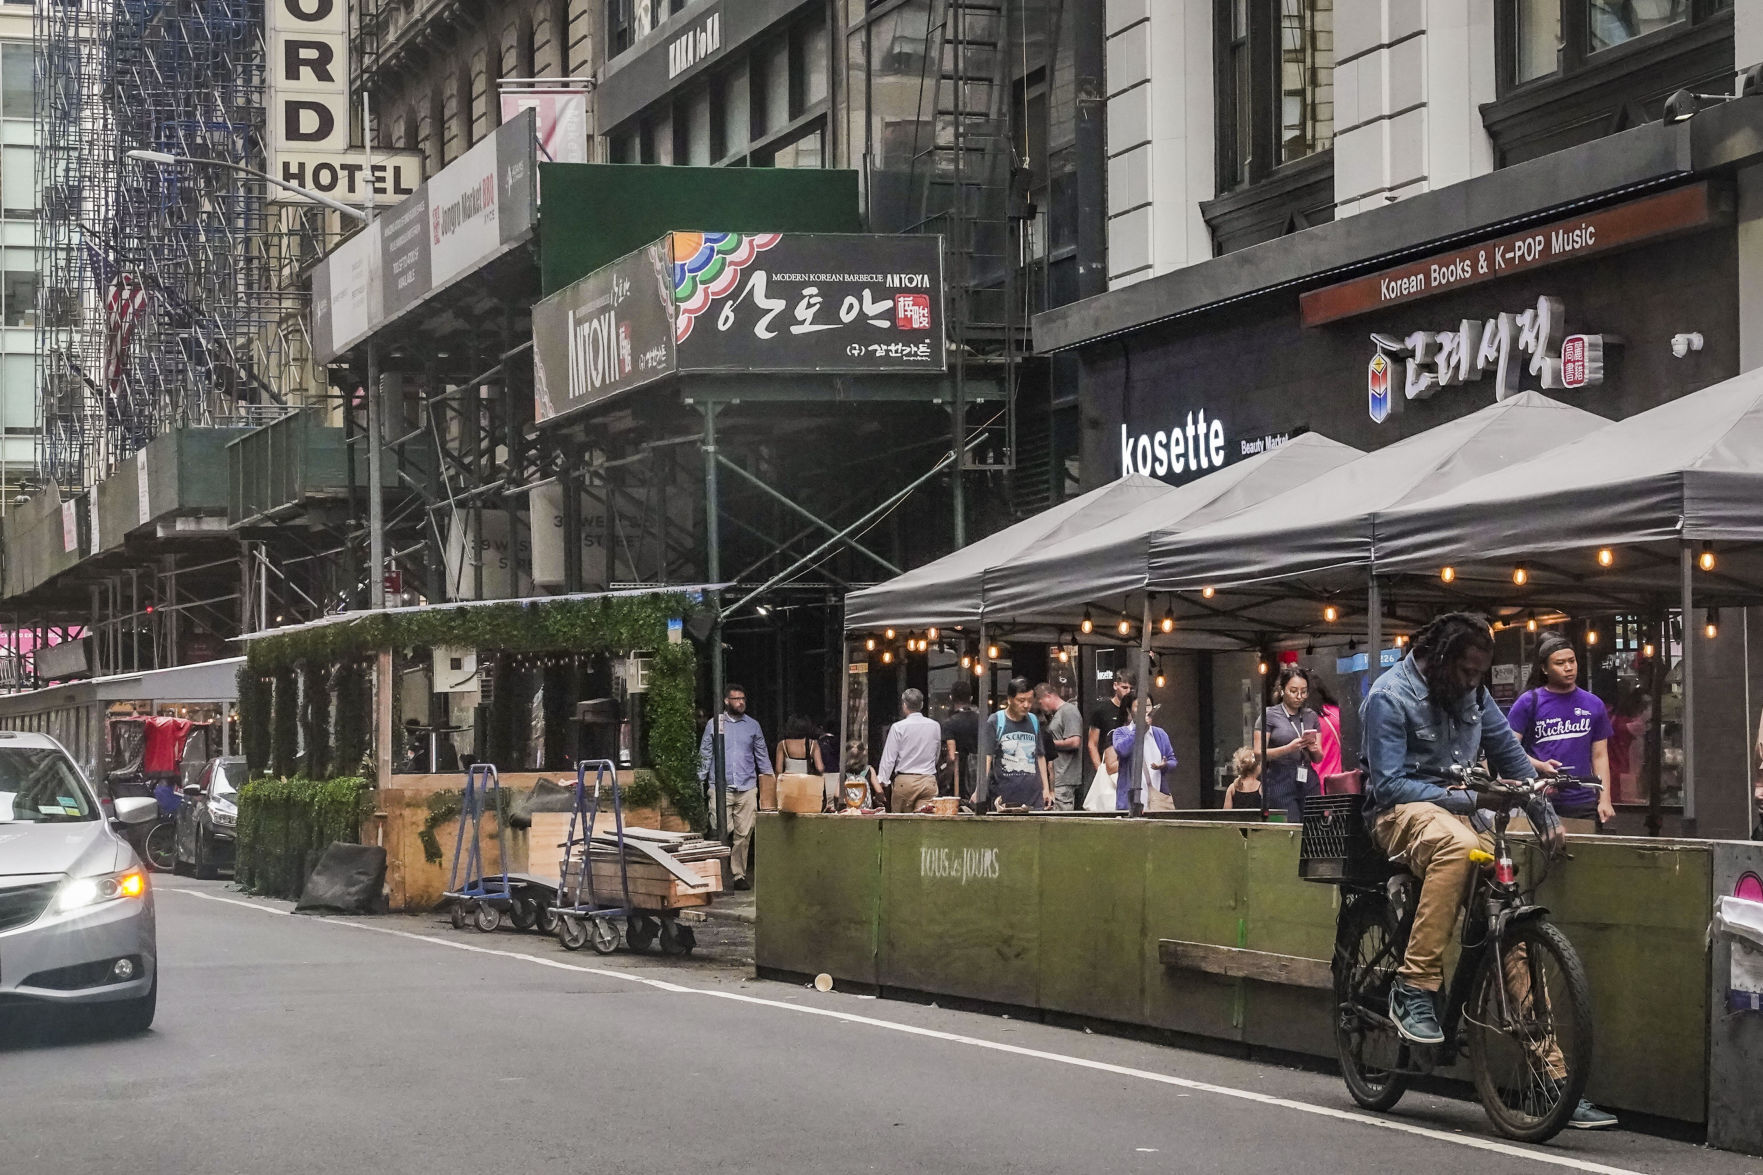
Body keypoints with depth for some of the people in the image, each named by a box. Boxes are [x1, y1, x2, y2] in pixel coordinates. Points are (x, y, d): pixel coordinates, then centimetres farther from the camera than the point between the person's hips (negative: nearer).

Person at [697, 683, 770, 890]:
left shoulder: (752, 725, 11)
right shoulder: (714, 724, 6)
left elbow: (762, 755, 17)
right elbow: (705, 754, 9)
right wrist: (700, 781, 4)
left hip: (747, 788, 2)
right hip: (721, 787, -2)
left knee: (743, 834, 1)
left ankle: (739, 874, 8)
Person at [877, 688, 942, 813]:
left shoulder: (898, 728, -6)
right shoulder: (935, 726, 4)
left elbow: (889, 757, -4)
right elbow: (937, 757, 12)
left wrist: (883, 780, 2)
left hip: (904, 780, -2)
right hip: (929, 781, 3)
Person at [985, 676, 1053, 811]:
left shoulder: (1034, 721, 14)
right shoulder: (996, 721, -1)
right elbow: (986, 757, -6)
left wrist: (1046, 788, 18)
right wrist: (981, 790, -17)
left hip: (1034, 795, 4)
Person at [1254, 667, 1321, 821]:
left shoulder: (1311, 716, 15)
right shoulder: (1270, 715, 1)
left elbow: (1318, 759, 17)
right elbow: (1259, 753, -6)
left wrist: (1313, 749, -6)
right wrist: (1289, 748, -18)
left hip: (1308, 781, 4)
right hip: (1281, 782, -4)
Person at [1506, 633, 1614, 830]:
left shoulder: (1593, 705, 13)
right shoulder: (1529, 702, 3)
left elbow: (1600, 756, 15)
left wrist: (1605, 800, 6)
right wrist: (1540, 766, -17)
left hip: (1583, 805, 3)